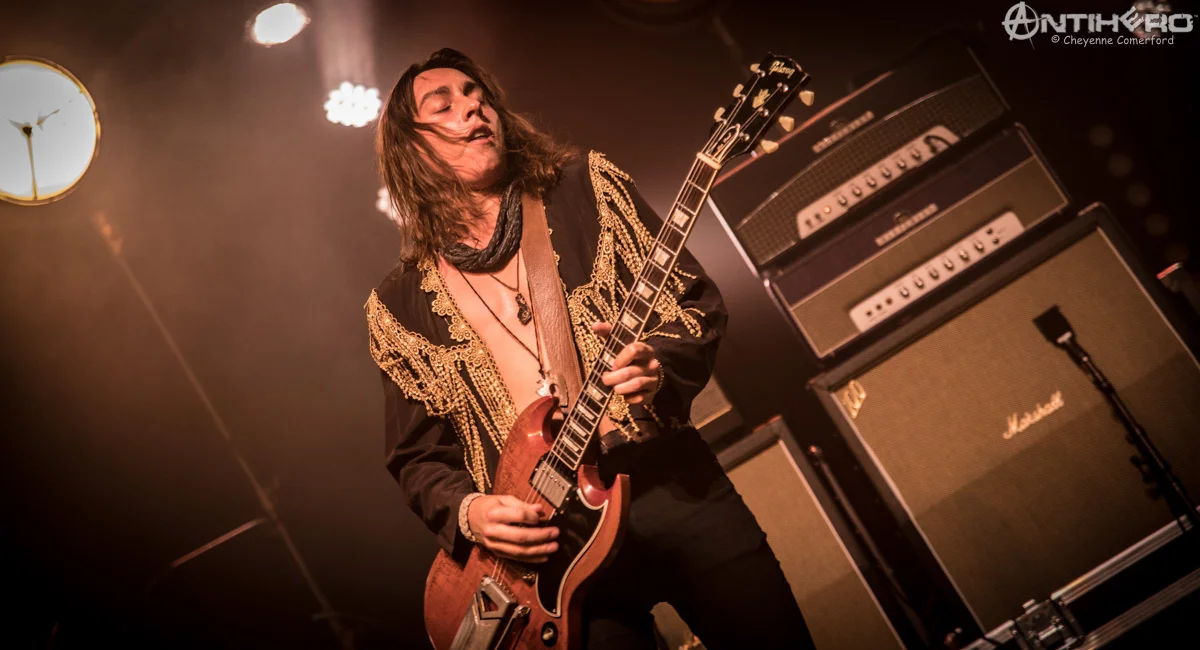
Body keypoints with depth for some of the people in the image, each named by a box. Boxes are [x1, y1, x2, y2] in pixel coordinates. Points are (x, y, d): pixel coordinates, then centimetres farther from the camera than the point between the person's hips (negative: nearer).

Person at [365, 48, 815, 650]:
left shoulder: (585, 187, 7)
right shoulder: (399, 306, 8)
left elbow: (695, 300, 4)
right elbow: (416, 457, 11)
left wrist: (659, 365, -15)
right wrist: (467, 512, -8)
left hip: (674, 485, 1)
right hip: (543, 540, 0)